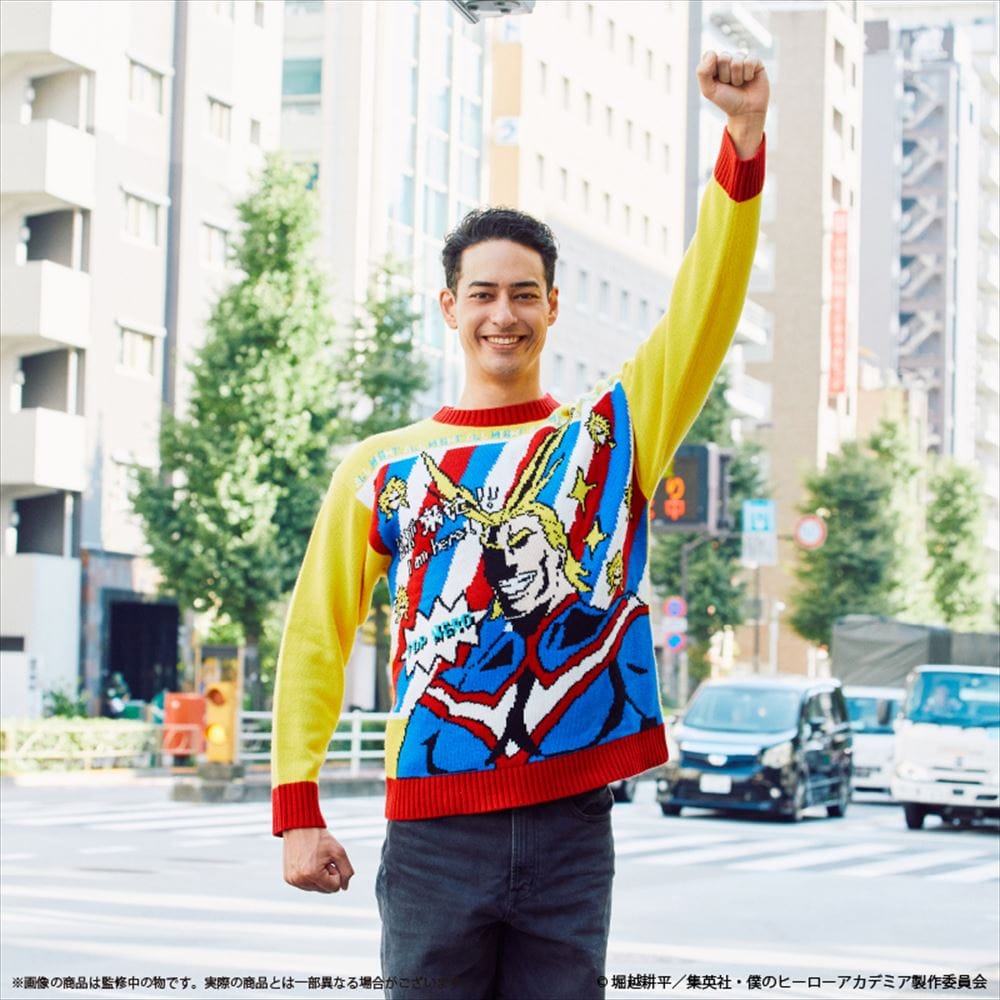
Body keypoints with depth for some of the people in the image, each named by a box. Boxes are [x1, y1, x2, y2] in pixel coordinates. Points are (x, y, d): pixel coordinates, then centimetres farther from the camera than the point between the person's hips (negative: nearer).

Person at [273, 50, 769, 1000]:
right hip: (434, 828, 0)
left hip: (571, 825, 1)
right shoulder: (381, 469, 7)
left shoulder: (613, 436, 7)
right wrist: (296, 810, 2)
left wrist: (743, 137, -19)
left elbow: (705, 304, -6)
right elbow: (314, 642, 10)